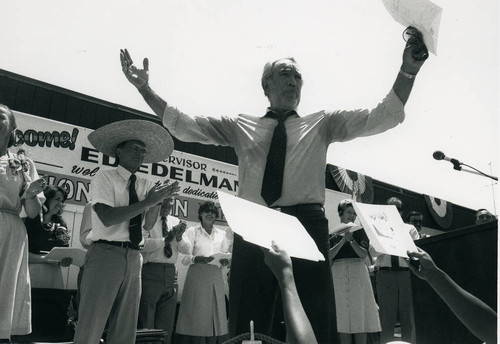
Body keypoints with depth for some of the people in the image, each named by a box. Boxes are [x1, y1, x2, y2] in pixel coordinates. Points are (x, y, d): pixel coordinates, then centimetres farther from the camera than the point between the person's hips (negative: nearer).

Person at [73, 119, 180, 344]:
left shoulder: (145, 185, 13)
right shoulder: (104, 178, -1)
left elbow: (149, 221, 4)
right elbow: (108, 218, -15)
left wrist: (158, 200, -14)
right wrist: (147, 201, -17)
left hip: (134, 257, 6)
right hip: (106, 253, -5)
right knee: (91, 325, -4)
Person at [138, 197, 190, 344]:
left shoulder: (176, 221, 13)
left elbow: (186, 250, 9)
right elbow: (143, 244, -16)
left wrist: (179, 237, -9)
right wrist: (166, 239, -19)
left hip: (171, 274, 5)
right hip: (151, 272, -5)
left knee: (167, 325, 11)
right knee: (146, 322, -1)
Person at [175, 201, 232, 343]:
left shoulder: (222, 233, 16)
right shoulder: (192, 231, 5)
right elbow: (185, 258, -2)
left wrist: (225, 261, -6)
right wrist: (198, 259, -21)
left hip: (216, 277, 3)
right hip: (197, 276, -3)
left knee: (215, 313, 2)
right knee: (196, 315, -5)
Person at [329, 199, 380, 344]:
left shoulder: (360, 231, 9)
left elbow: (364, 254, -2)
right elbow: (329, 256, -3)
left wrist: (351, 240, -14)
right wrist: (343, 240, -11)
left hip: (358, 274, 0)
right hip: (338, 274, 0)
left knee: (360, 314, -2)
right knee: (342, 316, 0)